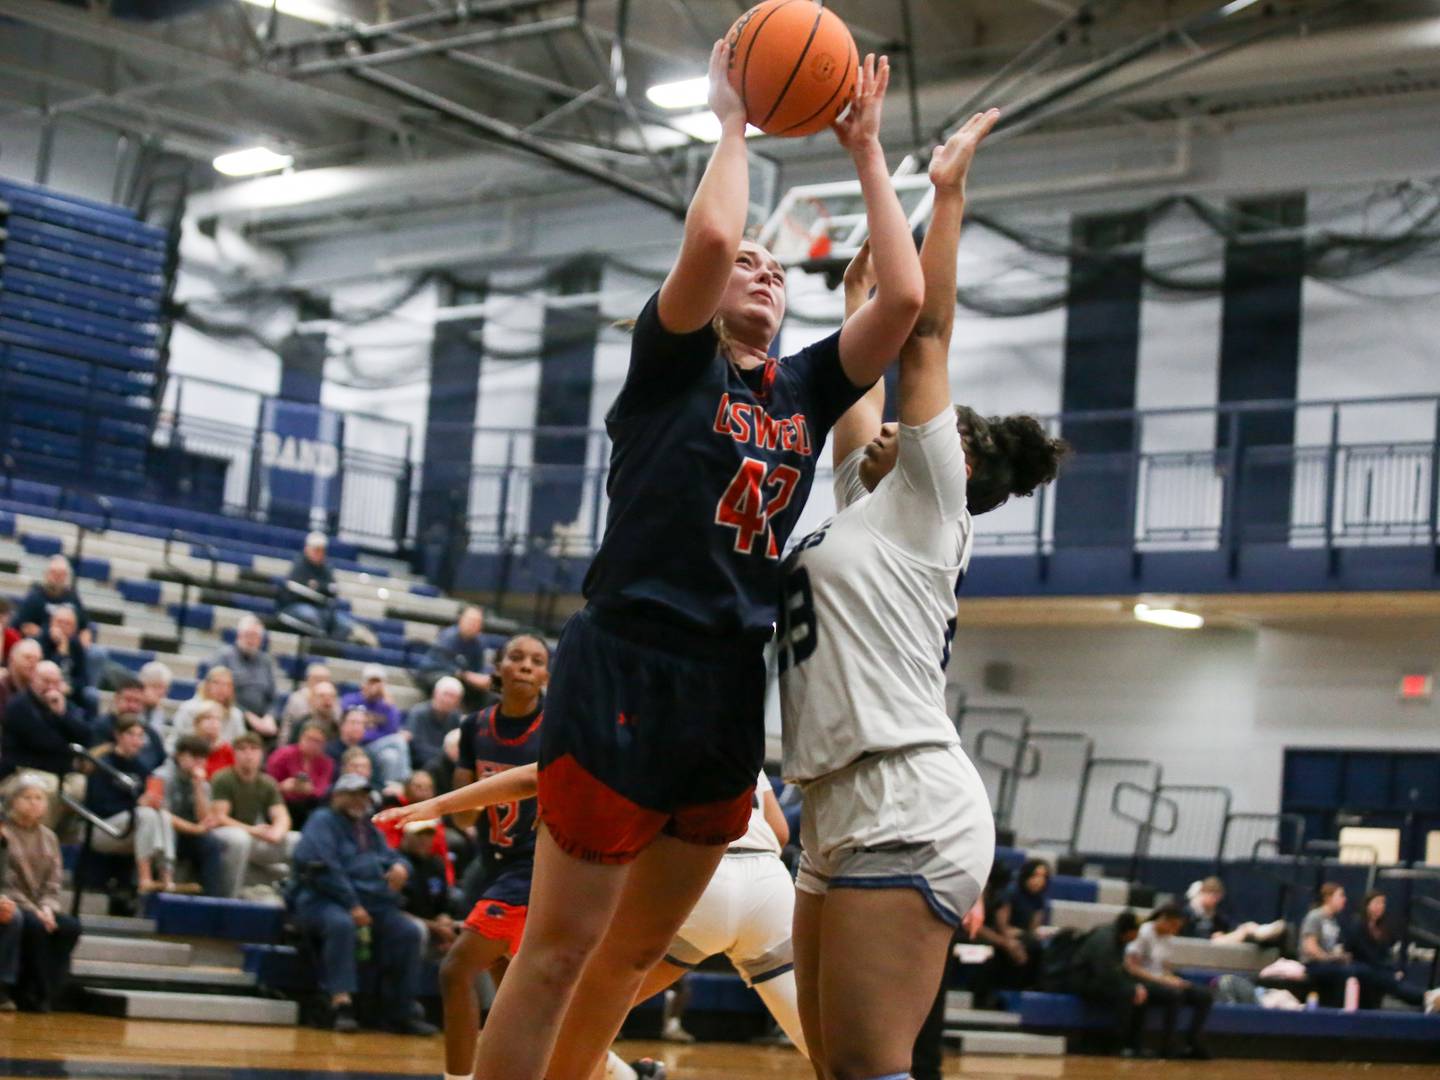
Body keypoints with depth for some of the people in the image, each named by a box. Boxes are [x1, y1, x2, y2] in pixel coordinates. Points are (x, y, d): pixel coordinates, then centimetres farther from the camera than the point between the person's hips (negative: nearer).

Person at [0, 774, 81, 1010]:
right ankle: (37, 994, -22)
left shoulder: (48, 838, 14)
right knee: (34, 925, -35)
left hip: (39, 906, 5)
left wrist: (47, 908, -11)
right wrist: (33, 911, -19)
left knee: (71, 927, -23)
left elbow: (53, 884, 10)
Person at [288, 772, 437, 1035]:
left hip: (371, 903, 7)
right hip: (324, 901, -7)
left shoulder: (369, 829, 26)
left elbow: (391, 856, 25)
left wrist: (400, 866, -3)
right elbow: (324, 868, -11)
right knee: (341, 923, -40)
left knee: (410, 932, -15)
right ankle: (341, 1003, -41)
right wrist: (352, 905, -19)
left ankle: (399, 1011, -11)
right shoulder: (323, 821, 3)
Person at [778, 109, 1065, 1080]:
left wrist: (948, 189, 1)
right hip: (842, 816, 9)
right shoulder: (867, 503, 21)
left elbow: (926, 335, -2)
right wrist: (859, 287, 41)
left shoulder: (926, 501, 2)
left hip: (907, 810, -9)